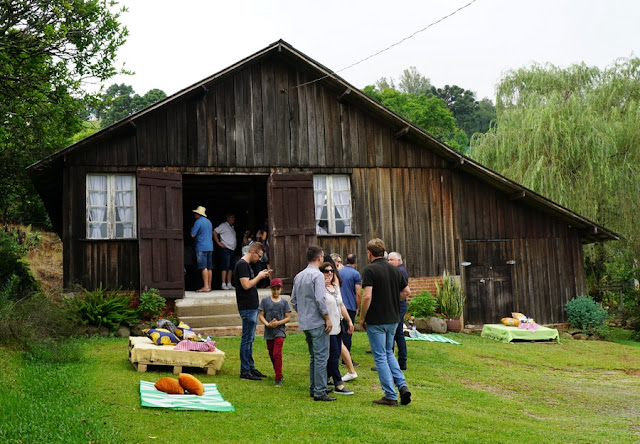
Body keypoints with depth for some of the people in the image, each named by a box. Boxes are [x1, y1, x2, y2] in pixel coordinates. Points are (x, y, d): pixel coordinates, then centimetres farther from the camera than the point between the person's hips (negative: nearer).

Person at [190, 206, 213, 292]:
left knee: (204, 267, -10)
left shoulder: (198, 221, -9)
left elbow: (193, 235, -12)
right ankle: (209, 286, 12)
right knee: (209, 267, 8)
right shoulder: (209, 222, 17)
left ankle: (206, 287, -14)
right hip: (210, 247, 8)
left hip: (201, 247, -8)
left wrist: (192, 230, 8)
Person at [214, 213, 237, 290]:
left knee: (230, 267, 7)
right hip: (226, 249, -8)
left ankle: (229, 284, 10)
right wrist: (219, 243, -14)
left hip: (232, 249, 8)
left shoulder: (232, 227, 21)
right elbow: (214, 232, -12)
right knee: (226, 266, -12)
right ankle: (224, 284, -10)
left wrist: (236, 242, 13)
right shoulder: (223, 225, -4)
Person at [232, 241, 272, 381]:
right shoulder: (242, 264, -14)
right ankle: (245, 371, -2)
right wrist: (259, 277, -9)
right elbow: (246, 285, -21)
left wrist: (260, 276, 11)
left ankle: (251, 368, 20)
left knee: (250, 339, 14)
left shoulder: (246, 264, 17)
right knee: (247, 339, -6)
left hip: (252, 307, 10)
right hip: (247, 308, -10)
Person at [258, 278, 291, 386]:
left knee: (277, 353, -14)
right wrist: (268, 324, -16)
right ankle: (278, 373, 33)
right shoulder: (265, 300, 3)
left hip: (280, 331, -3)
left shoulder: (284, 302, 1)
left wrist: (278, 323, -15)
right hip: (269, 332, 3)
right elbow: (260, 315, 0)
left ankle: (278, 379, -11)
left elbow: (288, 317, 0)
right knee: (272, 355, 13)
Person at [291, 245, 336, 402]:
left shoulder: (298, 276, 12)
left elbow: (293, 301, 15)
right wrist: (327, 318, -13)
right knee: (321, 357, -5)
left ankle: (314, 388, 24)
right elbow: (320, 299, -21)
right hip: (318, 323, -8)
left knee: (313, 357, 18)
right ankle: (319, 392, -6)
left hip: (305, 323, 8)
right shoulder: (317, 275, -14)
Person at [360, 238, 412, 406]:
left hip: (376, 321, -7)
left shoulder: (370, 270, -14)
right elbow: (407, 291, 13)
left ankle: (391, 396, 3)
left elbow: (367, 296, -21)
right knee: (389, 353, 21)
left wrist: (362, 318, -10)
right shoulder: (394, 269, 7)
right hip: (393, 319, 7)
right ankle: (402, 385, 6)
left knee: (380, 357, 2)